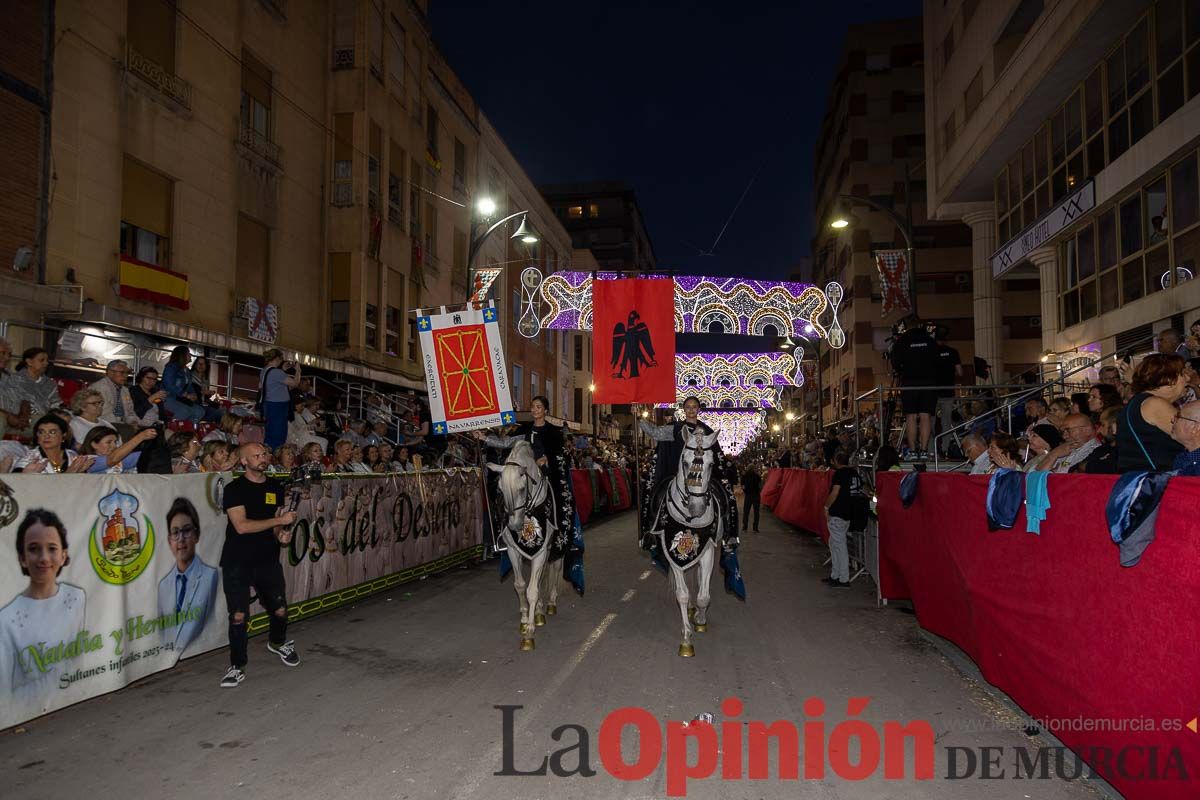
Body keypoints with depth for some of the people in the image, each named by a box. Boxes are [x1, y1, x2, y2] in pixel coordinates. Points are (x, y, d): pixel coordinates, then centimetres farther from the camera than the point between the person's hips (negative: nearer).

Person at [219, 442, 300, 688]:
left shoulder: (275, 487, 8)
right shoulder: (234, 489, -8)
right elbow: (241, 525, -18)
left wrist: (281, 534, -9)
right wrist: (280, 521, -19)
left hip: (268, 559, 4)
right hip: (237, 562, -4)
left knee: (280, 610, 5)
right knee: (238, 616, -5)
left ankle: (278, 642, 37)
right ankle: (237, 667, 13)